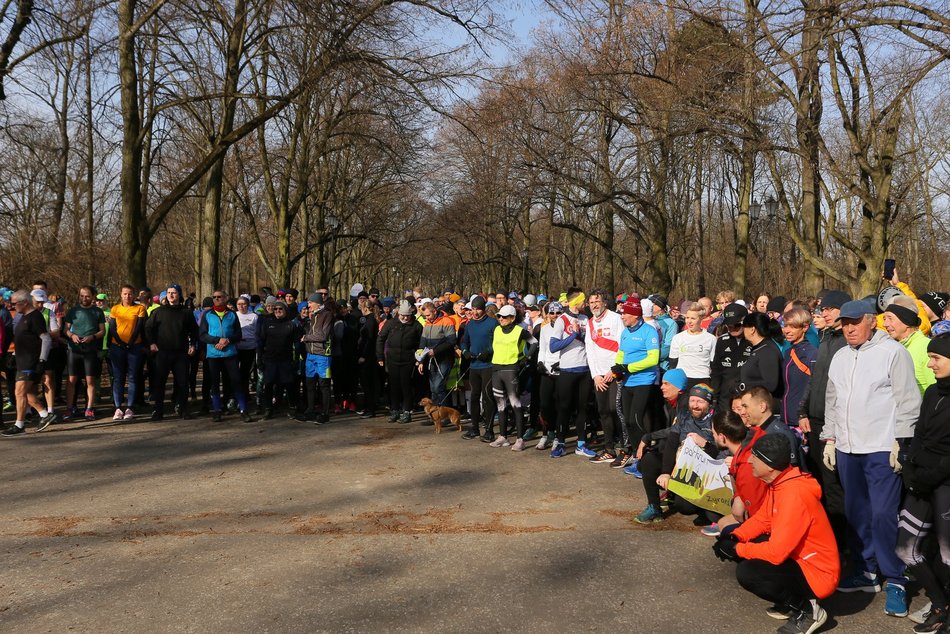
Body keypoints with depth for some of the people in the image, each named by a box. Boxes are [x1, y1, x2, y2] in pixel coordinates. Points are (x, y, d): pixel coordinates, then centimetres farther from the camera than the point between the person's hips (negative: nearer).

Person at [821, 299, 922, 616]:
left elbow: (908, 400, -9)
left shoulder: (893, 351, -6)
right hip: (847, 449, 6)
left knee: (883, 515, -6)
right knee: (856, 513, 12)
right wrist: (830, 438, 15)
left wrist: (900, 441, -13)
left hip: (882, 449, -6)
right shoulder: (840, 357, 14)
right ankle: (866, 572, 23)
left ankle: (896, 581, 6)